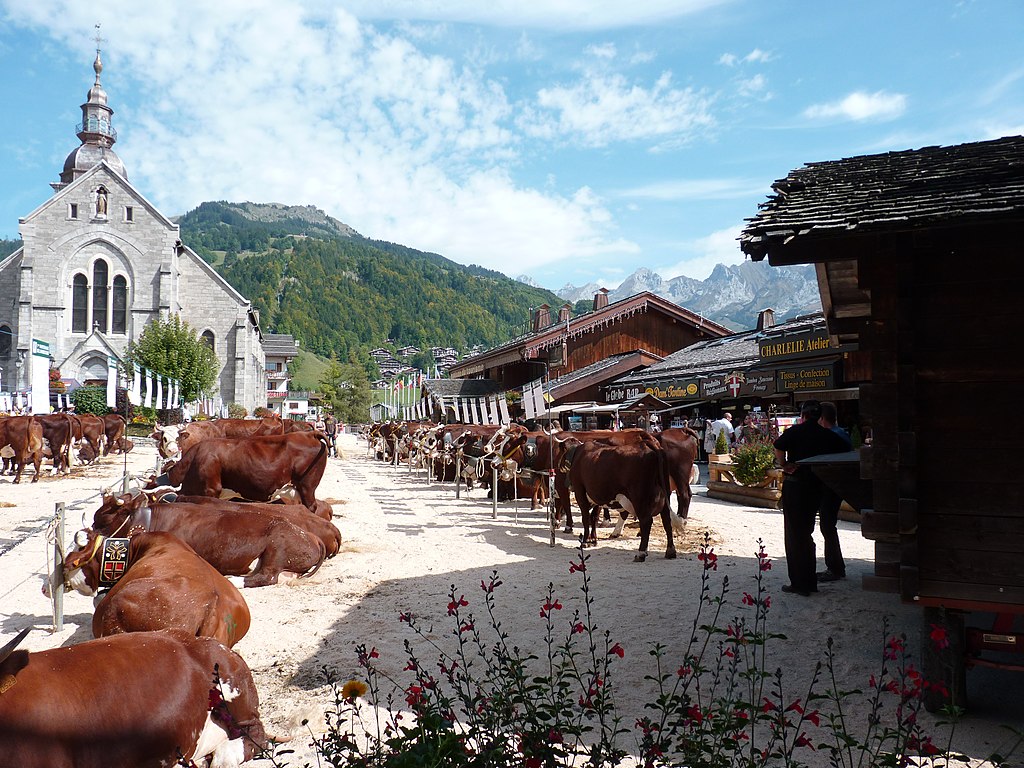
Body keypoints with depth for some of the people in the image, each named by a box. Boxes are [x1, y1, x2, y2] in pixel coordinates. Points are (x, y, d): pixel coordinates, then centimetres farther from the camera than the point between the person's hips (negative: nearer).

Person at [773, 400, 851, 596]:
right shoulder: (828, 435, 5)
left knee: (794, 534, 2)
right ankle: (809, 581, 22)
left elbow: (778, 447, -22)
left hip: (794, 486, -5)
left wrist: (784, 465, -7)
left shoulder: (795, 431, -7)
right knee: (806, 532, 17)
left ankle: (799, 583, 2)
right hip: (816, 486, 5)